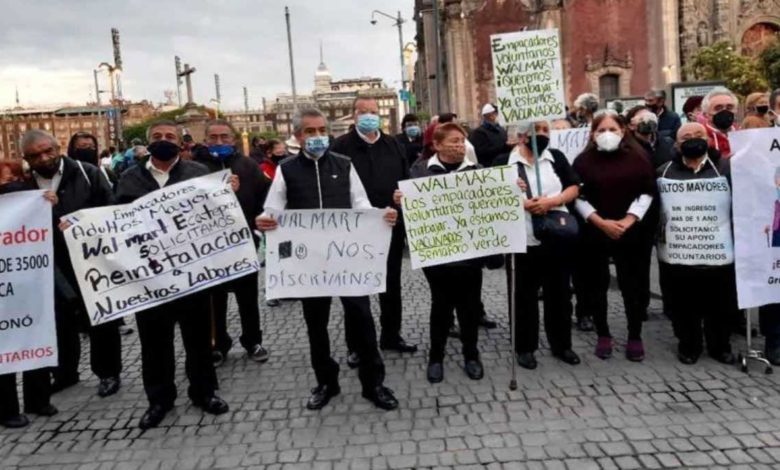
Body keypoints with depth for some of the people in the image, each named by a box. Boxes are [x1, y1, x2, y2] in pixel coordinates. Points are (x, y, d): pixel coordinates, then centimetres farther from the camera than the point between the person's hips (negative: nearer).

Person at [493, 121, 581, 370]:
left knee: (559, 293, 13)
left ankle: (561, 344, 28)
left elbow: (574, 189, 4)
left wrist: (552, 201, -14)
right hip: (522, 241, -2)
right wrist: (522, 204, -18)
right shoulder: (504, 162, -1)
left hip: (557, 238, 3)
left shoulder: (556, 157, 7)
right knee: (524, 296, 7)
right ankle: (524, 347, 21)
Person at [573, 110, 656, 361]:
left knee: (632, 285, 3)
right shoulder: (584, 160, 1)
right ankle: (603, 335, 19)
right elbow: (578, 197, -4)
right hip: (595, 232, 0)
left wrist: (628, 220, -12)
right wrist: (601, 222, -14)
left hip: (630, 232, 0)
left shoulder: (637, 157, 3)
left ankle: (635, 337, 17)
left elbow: (647, 192, 0)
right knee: (596, 285, 6)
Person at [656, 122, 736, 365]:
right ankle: (688, 345, 26)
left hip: (718, 251, 0)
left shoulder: (726, 168, 2)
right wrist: (657, 232, -6)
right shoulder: (664, 172, 5)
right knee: (683, 304, 9)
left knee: (719, 303, 11)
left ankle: (720, 345, 29)